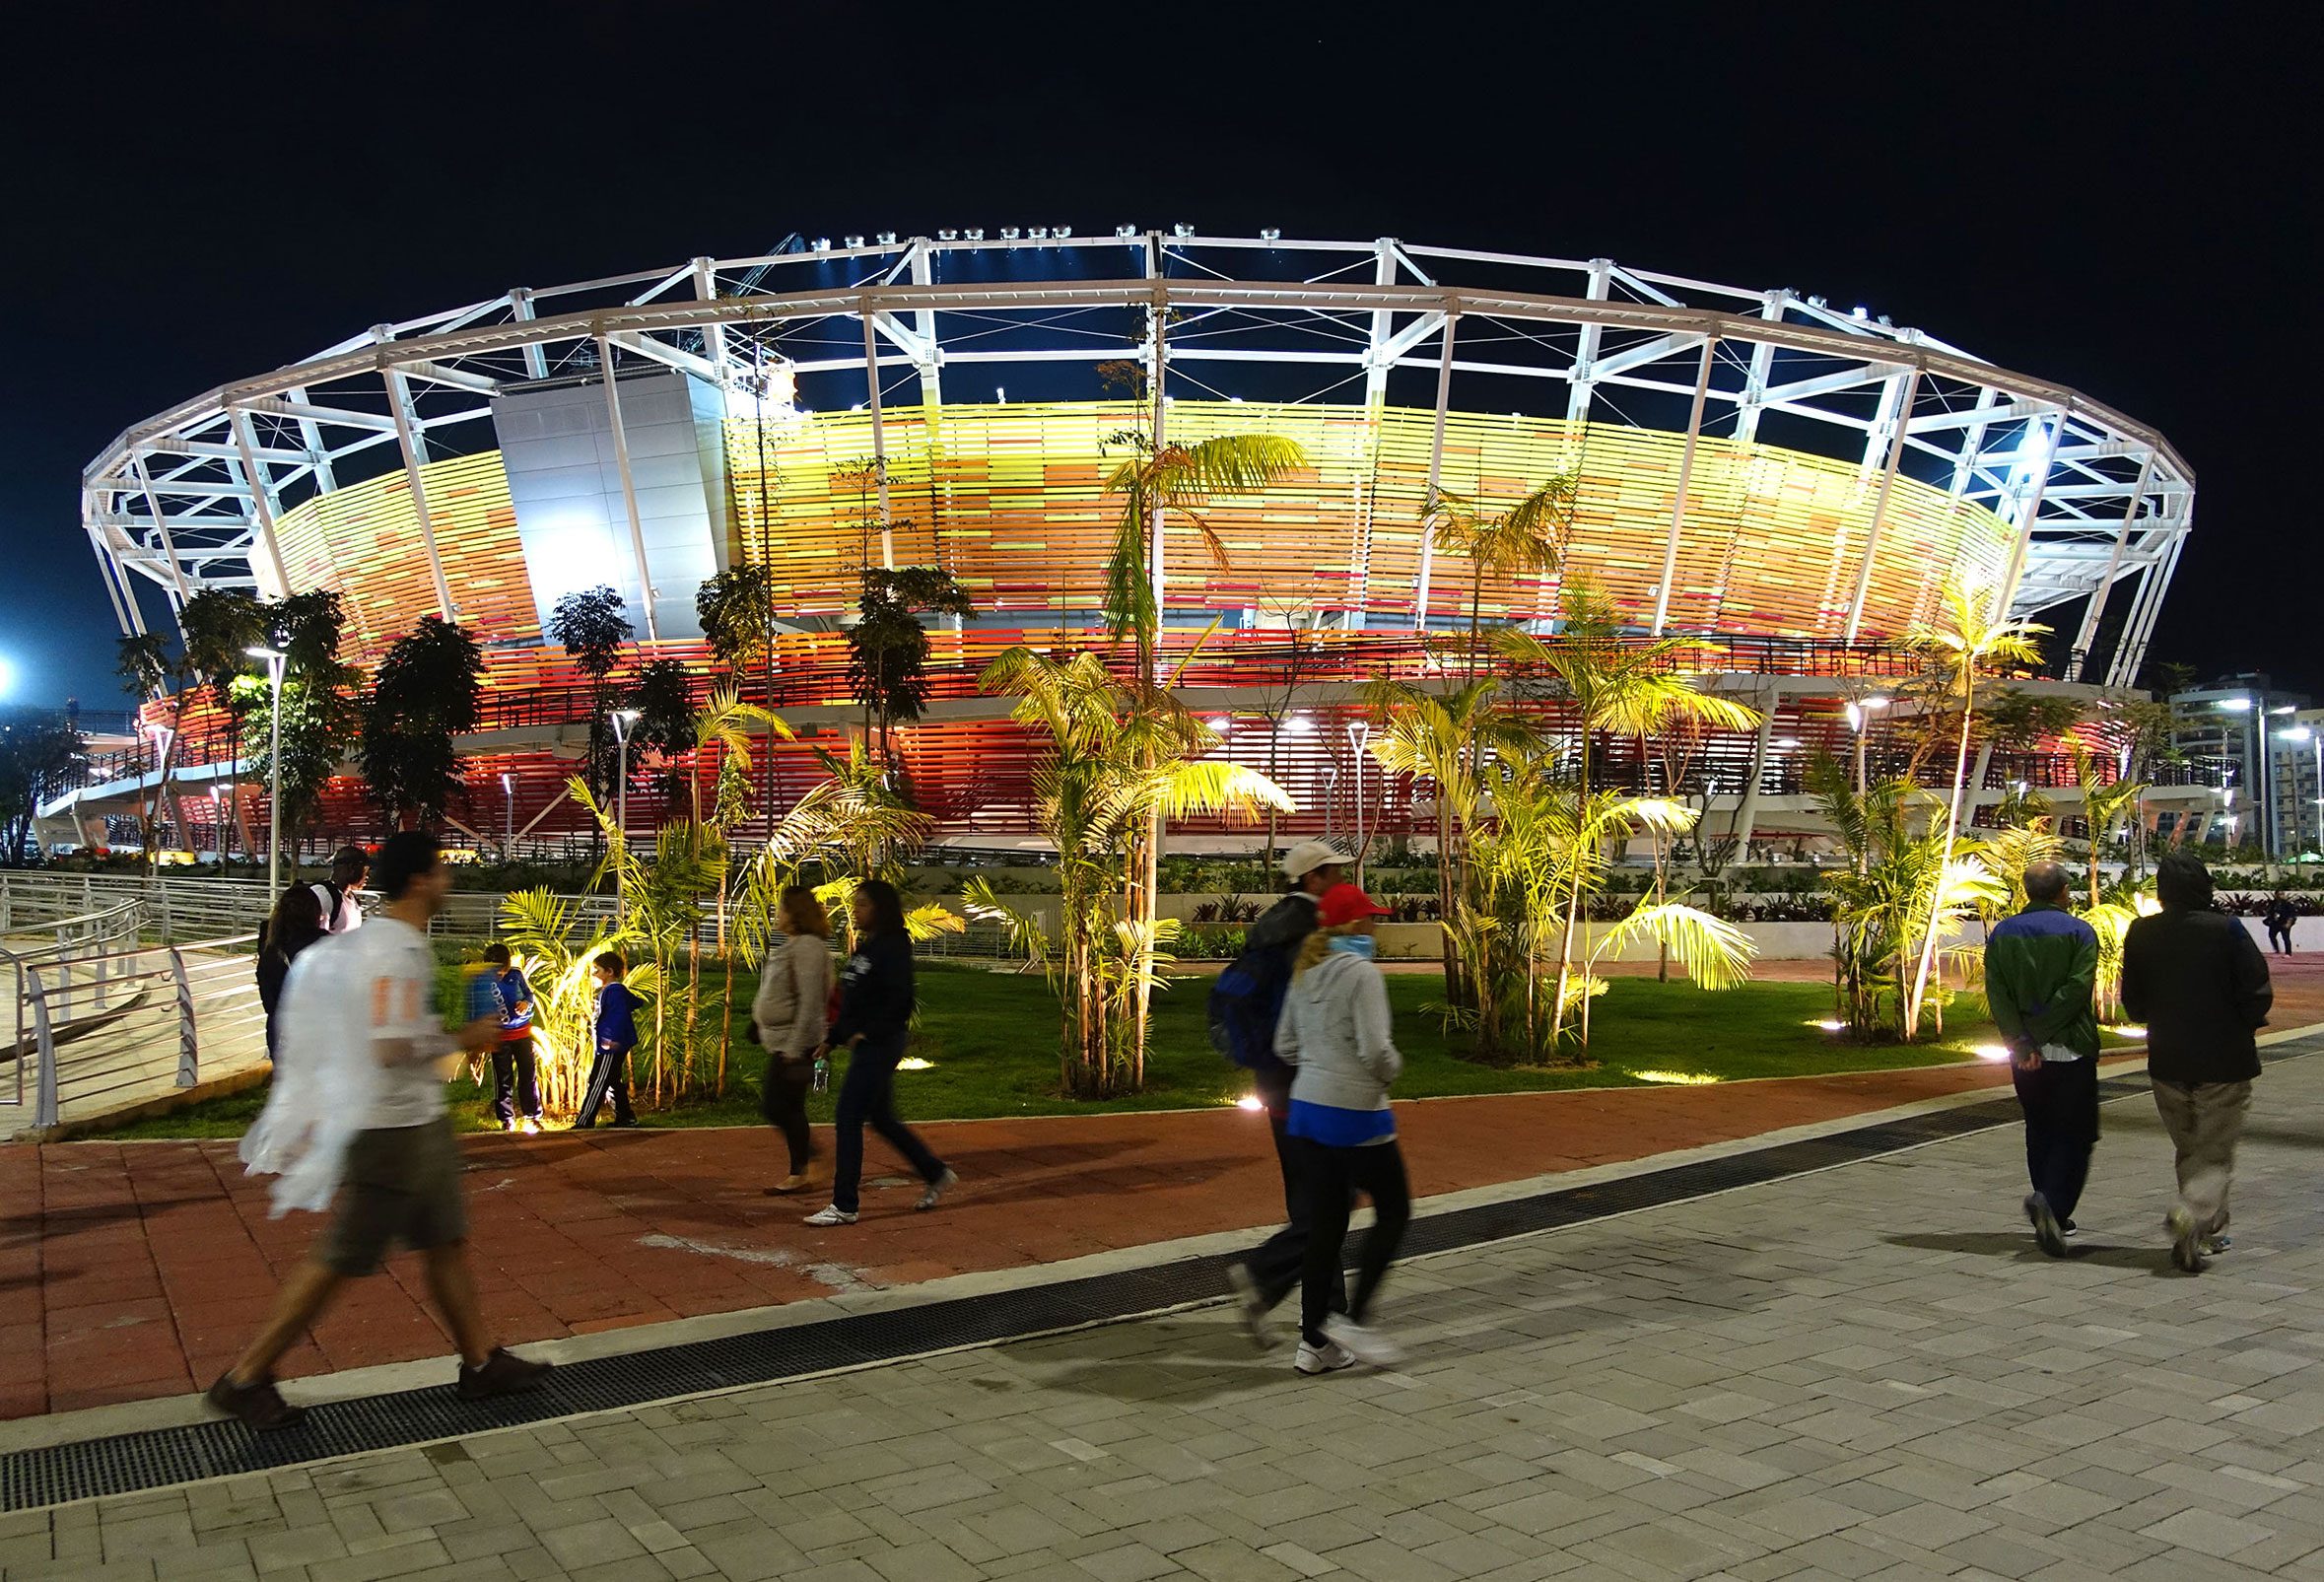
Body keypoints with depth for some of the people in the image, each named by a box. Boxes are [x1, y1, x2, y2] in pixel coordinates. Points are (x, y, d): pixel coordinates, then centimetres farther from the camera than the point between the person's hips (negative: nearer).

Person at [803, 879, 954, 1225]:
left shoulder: (893, 948, -14)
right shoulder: (865, 947, 15)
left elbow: (901, 1001, -20)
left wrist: (868, 1032, -22)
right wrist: (832, 1039, 17)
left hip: (879, 1045, -10)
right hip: (863, 1046, 10)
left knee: (849, 1117, -7)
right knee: (881, 1119, 16)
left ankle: (844, 1206, 1)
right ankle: (937, 1175, 28)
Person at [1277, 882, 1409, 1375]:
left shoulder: (1305, 974, 8)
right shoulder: (1361, 973, -15)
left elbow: (1285, 1045, 12)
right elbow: (1375, 1048, -21)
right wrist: (1392, 1068, -1)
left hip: (1308, 1108, 7)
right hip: (1355, 1112, -7)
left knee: (1324, 1223, 12)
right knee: (1393, 1210, 10)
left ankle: (1314, 1341, 16)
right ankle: (1354, 1318, 5)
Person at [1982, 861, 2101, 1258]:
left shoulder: (2002, 933, 5)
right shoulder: (2079, 932, -4)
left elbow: (1995, 991, -6)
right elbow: (2077, 988, -16)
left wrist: (2021, 1041, -10)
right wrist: (2040, 1031, -13)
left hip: (2024, 1054, 4)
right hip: (2070, 1049, -4)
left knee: (2040, 1132, 16)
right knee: (2075, 1135, 2)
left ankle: (2054, 1217, 20)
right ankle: (2052, 1203, -19)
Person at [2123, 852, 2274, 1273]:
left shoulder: (2141, 933, -4)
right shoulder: (2227, 930, -13)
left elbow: (2132, 1002, 2)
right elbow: (2258, 994, -12)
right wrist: (2245, 1024, 9)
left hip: (2167, 1063, 3)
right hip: (2224, 1063, -3)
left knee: (2189, 1150, 18)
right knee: (2216, 1152, 3)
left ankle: (2210, 1231, 27)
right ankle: (2193, 1215, -21)